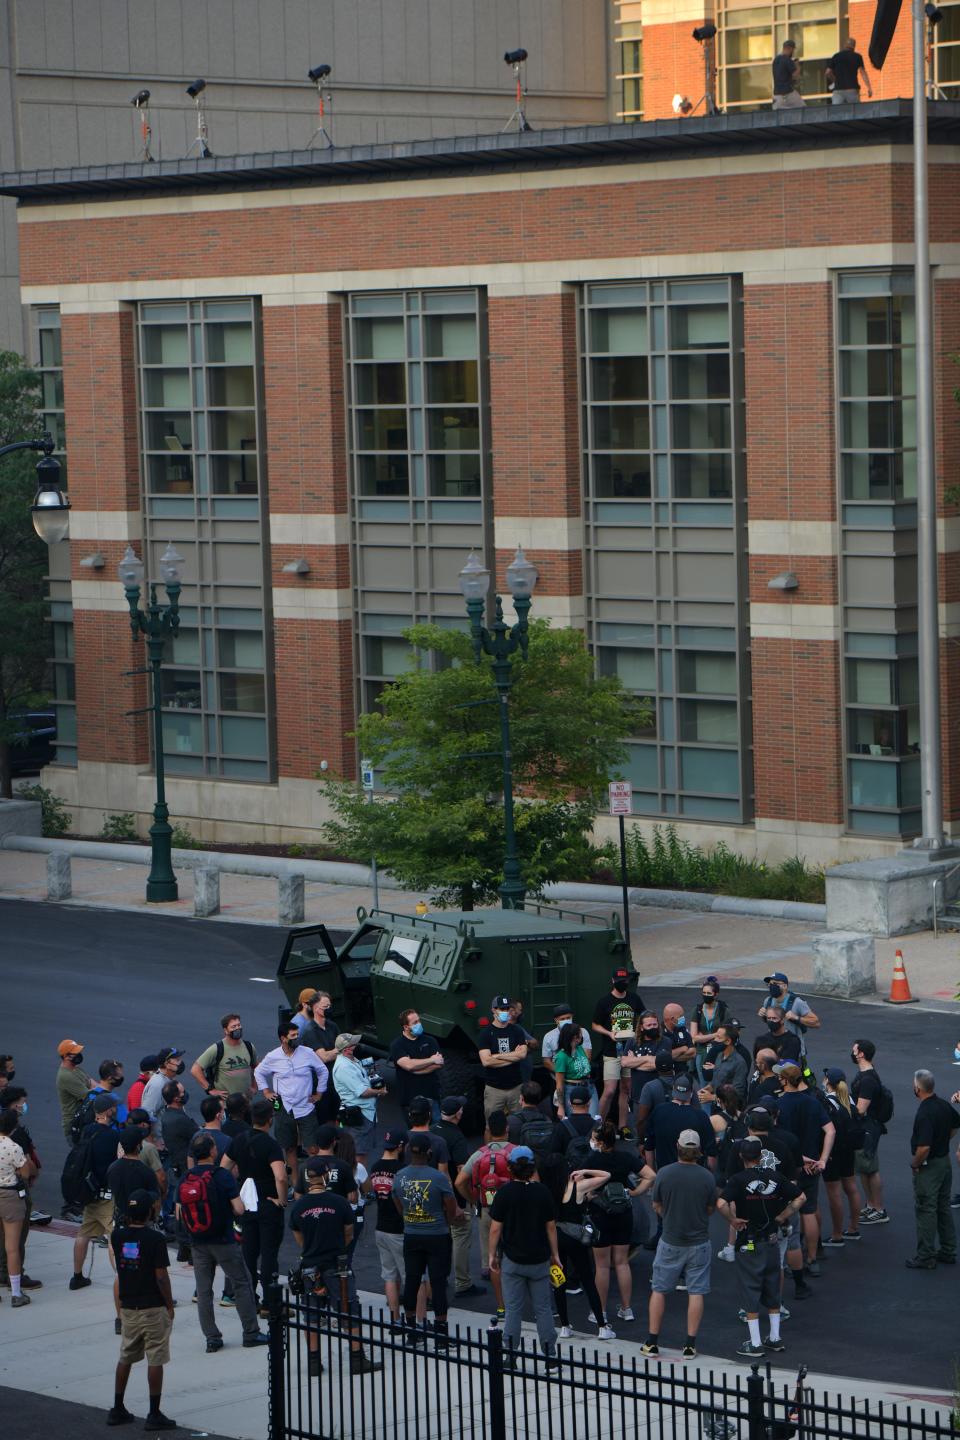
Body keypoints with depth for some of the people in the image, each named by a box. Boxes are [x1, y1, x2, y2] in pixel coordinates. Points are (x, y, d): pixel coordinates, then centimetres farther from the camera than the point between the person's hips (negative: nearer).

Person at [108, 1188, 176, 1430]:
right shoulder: (155, 1239, -16)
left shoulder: (117, 1236, -2)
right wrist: (170, 1305, -4)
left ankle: (117, 1409, 21)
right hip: (153, 1308, -5)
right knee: (155, 1361, 0)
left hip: (128, 1308, 5)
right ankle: (154, 1414, 1)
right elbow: (161, 1276, -15)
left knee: (125, 1358, 17)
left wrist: (129, 1221, 16)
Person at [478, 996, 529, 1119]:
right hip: (494, 1089, -2)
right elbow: (486, 1061, -12)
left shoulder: (517, 1031, 7)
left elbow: (523, 1054, -7)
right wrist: (513, 1056, -6)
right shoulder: (487, 1033, -1)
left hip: (516, 1086, 2)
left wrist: (497, 1056, -10)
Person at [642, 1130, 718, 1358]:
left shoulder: (664, 1174, -11)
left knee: (659, 1290, 11)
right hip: (698, 1241, 0)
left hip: (670, 1240, 0)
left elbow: (657, 1206, 2)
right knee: (696, 1292, 6)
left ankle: (652, 1342, 13)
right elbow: (711, 1209, 1)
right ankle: (690, 1345, 5)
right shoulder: (706, 1177, -11)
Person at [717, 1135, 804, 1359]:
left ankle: (755, 1344, 5)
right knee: (772, 1291, 16)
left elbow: (721, 1204, -29)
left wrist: (733, 1220, -13)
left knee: (751, 1291, 3)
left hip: (748, 1244, -4)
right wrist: (781, 1216, 6)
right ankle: (775, 1339, 23)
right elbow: (800, 1198, 5)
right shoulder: (775, 1177, -1)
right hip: (772, 1240, 4)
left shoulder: (738, 1180, -14)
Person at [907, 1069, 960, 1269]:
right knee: (943, 1207, 17)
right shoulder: (944, 1105, 1)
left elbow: (924, 1148, -32)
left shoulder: (925, 1114, -27)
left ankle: (926, 1257, 5)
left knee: (926, 1210, 0)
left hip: (929, 1166, -9)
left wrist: (915, 1164, -15)